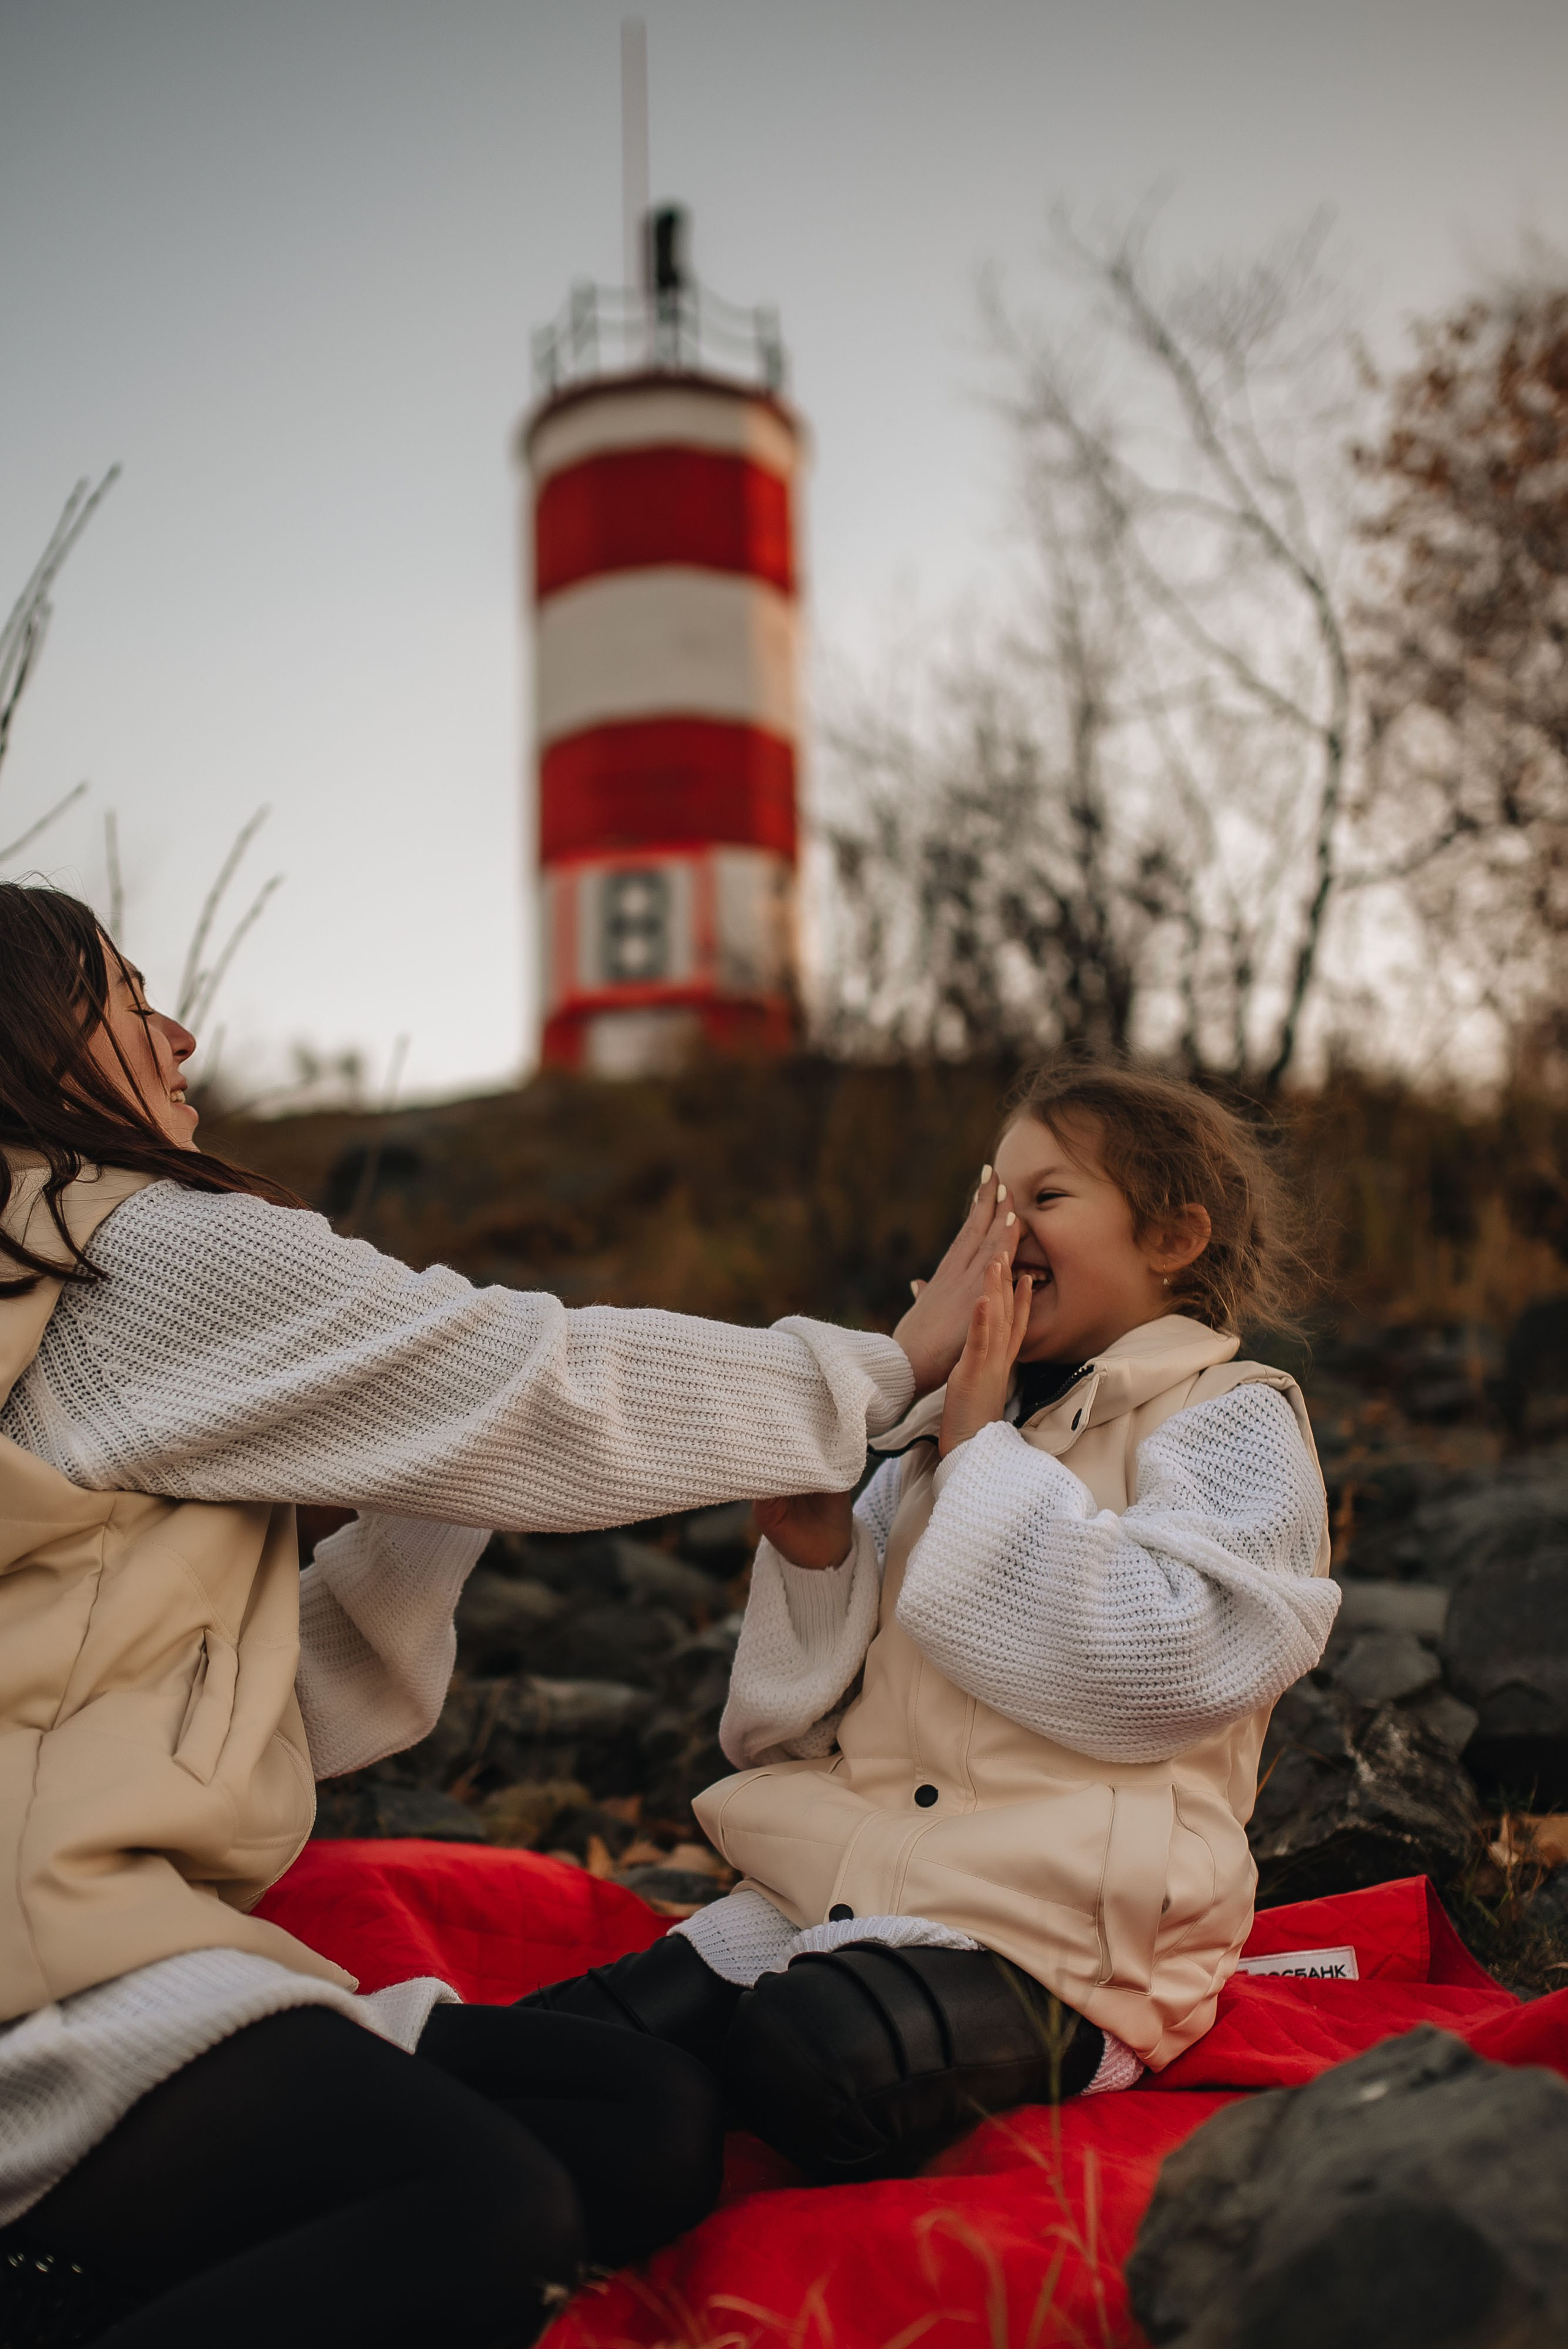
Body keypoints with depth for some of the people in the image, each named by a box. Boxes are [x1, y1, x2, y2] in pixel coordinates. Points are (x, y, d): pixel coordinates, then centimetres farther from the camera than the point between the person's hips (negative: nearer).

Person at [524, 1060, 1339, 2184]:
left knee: (809, 2057, -35)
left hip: (1035, 1939, -5)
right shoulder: (934, 1433, 21)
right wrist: (810, 1549, -3)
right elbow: (791, 1724, 18)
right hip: (832, 1892, 6)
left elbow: (1165, 1667, -17)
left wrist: (981, 1452, -11)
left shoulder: (1231, 1426, 3)